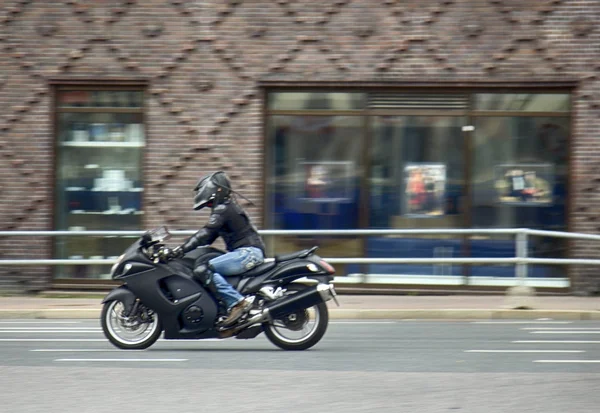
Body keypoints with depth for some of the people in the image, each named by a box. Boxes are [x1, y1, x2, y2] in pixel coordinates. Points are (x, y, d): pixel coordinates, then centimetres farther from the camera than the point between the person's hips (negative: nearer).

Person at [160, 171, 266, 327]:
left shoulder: (222, 209, -10)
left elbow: (205, 234, -21)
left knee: (202, 269, -22)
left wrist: (178, 251, -25)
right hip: (247, 252, 11)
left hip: (247, 252, -11)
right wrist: (180, 249, 19)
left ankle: (237, 302, -28)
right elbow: (209, 237, 24)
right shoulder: (228, 207, 22)